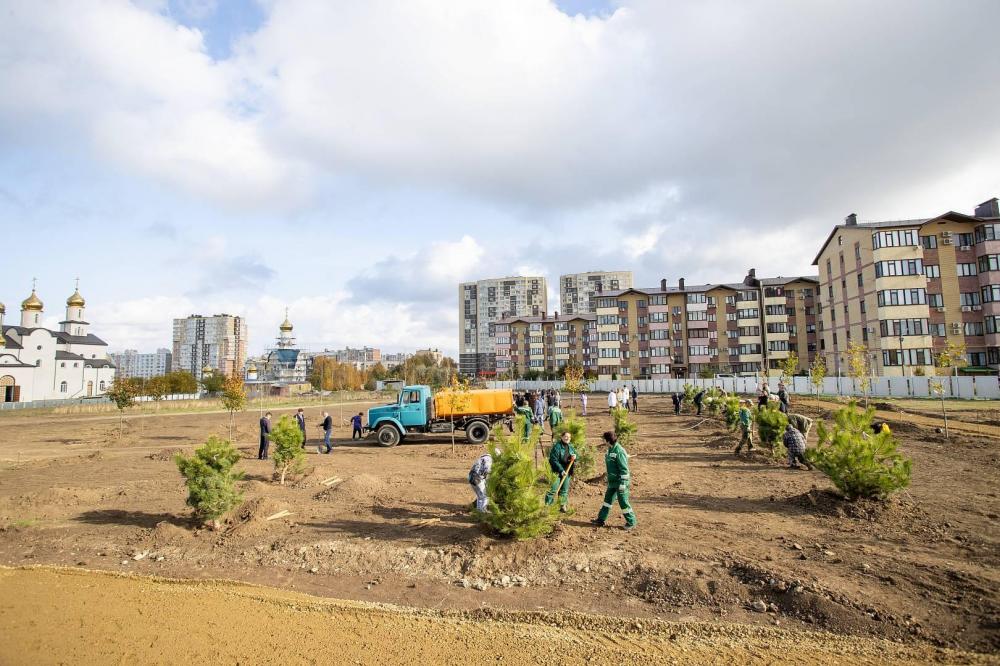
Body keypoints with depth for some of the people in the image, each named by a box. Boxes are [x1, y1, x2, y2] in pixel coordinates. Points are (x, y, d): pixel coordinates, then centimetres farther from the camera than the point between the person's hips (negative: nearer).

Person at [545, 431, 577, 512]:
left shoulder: (570, 446, 7)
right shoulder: (557, 446, -14)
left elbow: (575, 454, 20)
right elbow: (554, 460, -18)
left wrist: (575, 456, -5)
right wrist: (561, 470, -22)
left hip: (567, 471, 6)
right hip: (557, 471, -6)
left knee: (564, 490, 13)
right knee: (554, 489, -7)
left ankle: (563, 506, 25)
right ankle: (546, 505, 2)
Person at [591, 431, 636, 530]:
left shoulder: (619, 451, -22)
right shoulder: (610, 450, 8)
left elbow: (624, 469, -22)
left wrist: (623, 483, -22)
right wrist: (609, 479, 22)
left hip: (620, 482, -9)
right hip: (612, 482, 10)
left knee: (623, 502, 1)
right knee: (608, 500, 15)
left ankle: (631, 523, 16)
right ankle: (601, 519, 25)